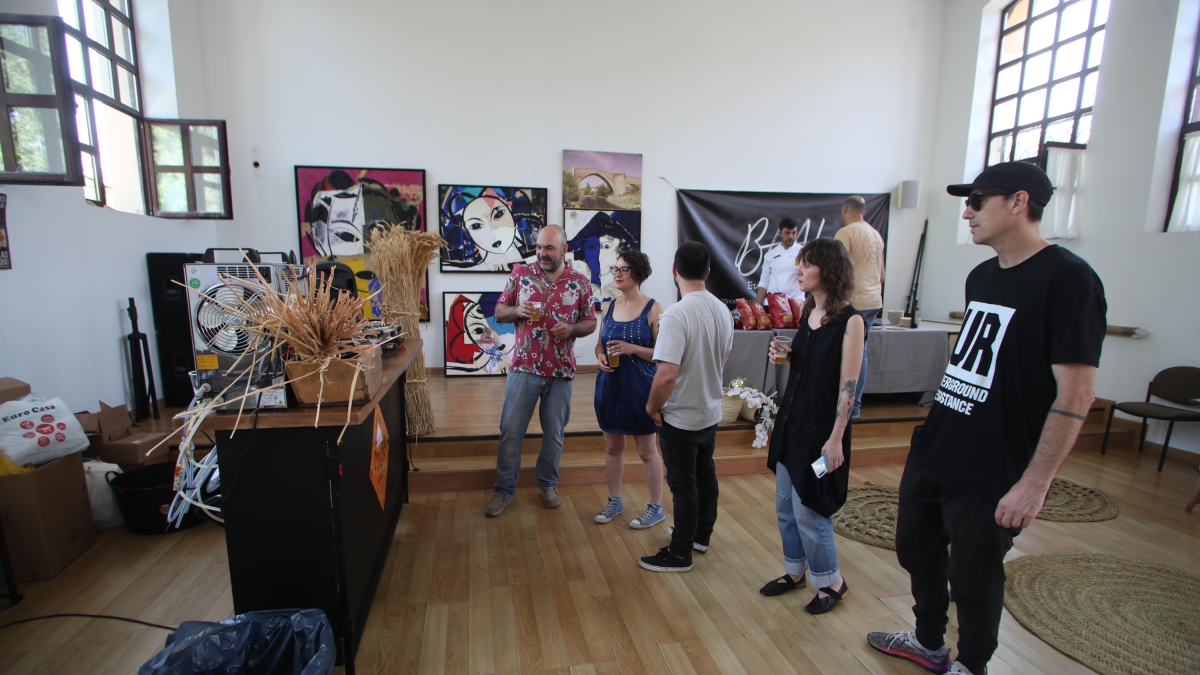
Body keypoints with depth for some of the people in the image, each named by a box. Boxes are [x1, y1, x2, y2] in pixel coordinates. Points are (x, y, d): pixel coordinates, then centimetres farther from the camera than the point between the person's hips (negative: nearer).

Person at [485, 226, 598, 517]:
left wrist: (572, 329, -13)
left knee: (554, 433, 12)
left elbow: (591, 322, 7)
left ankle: (548, 484, 33)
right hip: (524, 367, 0)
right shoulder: (520, 274, 3)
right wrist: (516, 311, -14)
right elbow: (499, 311, 8)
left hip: (561, 372, 0)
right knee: (510, 430, 3)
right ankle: (505, 490, 22)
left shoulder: (580, 282, 2)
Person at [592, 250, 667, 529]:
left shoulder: (653, 309, -10)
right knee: (612, 446, 16)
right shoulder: (609, 307, 7)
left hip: (640, 387, -5)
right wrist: (600, 357, -5)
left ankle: (656, 508, 25)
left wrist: (632, 349, -23)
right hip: (610, 384, 6)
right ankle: (614, 500, 34)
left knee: (647, 450, 7)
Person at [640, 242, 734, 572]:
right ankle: (701, 533, 42)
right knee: (705, 474, 22)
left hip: (681, 418, -8)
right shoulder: (723, 310, -1)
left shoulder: (676, 315, -26)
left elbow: (667, 375, -32)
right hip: (711, 412, 8)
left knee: (683, 484, 6)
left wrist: (652, 406, -14)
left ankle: (680, 553, 23)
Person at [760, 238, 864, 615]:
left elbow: (848, 385, -17)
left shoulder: (850, 321, -15)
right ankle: (795, 571, 35)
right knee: (785, 506, 15)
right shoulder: (808, 312, 8)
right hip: (792, 419, 8)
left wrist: (836, 438, -17)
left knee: (808, 511, 3)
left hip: (822, 426, -8)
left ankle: (831, 582, 27)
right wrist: (785, 354, -1)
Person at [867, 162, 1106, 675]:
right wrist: (939, 434, 18)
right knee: (917, 551, 20)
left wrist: (1035, 482, -20)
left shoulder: (1067, 278, -15)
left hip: (991, 477, -8)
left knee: (974, 578, 12)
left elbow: (1076, 393, -18)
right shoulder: (981, 276, 10)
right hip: (931, 453, 8)